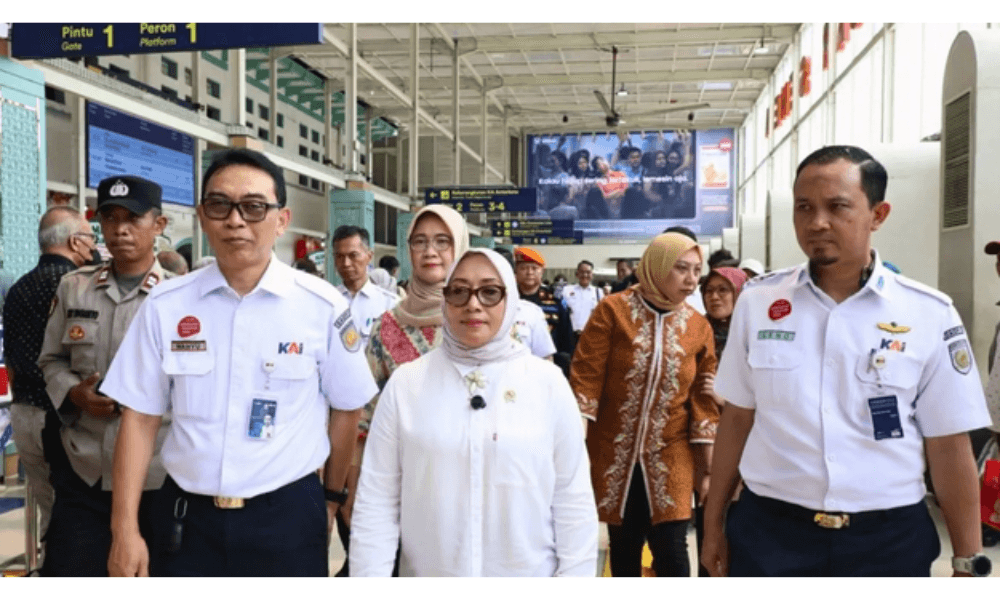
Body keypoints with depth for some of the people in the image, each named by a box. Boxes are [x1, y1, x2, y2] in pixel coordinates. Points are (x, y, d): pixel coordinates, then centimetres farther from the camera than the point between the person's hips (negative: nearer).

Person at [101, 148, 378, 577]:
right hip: (186, 516, 2)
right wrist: (125, 529, -1)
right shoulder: (165, 305, -4)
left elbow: (345, 408, 3)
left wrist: (332, 497, 12)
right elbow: (140, 417, 1)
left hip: (288, 516, -1)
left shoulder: (322, 306, -9)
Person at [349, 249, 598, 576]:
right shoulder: (405, 383, -6)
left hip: (529, 575, 0)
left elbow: (573, 501, -3)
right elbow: (377, 501, -5)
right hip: (426, 575, 1)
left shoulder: (549, 383, -6)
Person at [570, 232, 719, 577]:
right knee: (624, 549, 11)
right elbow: (585, 379, -9)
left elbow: (703, 400, 5)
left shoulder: (699, 327, 1)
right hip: (614, 455, -1)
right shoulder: (613, 310, -8)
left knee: (672, 552, -2)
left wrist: (708, 468, 5)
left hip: (670, 459, 1)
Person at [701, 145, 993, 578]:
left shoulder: (930, 315, -6)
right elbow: (737, 418, 5)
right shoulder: (757, 301, -2)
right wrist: (713, 525, 8)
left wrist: (968, 561, 2)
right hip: (768, 531, 1)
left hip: (889, 539, 0)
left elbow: (948, 447, -1)